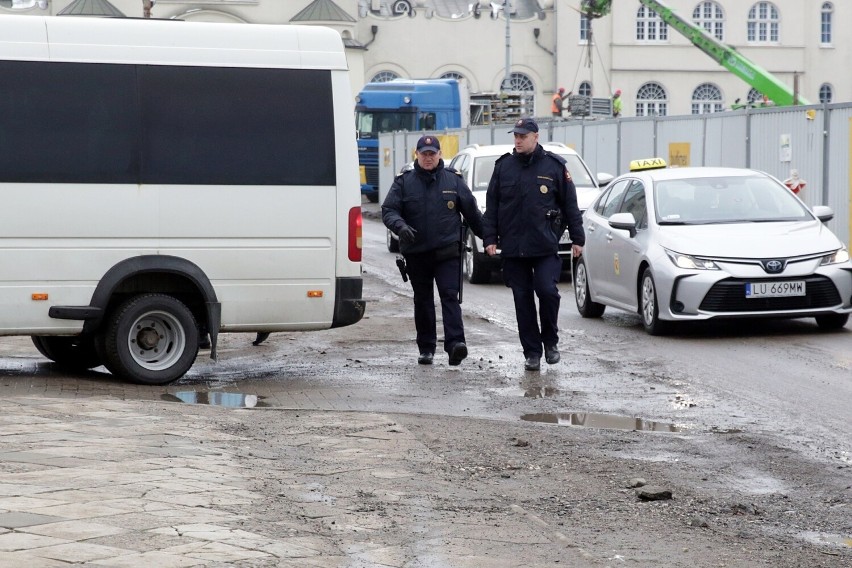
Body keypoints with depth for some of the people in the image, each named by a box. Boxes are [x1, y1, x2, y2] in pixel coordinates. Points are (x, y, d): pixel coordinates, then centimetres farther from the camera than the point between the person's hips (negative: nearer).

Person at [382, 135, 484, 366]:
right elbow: (388, 210, -1)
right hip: (416, 253, 2)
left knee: (450, 296, -13)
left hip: (447, 252, -2)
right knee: (423, 301, 9)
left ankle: (455, 343, -22)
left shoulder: (453, 180, 7)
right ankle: (426, 348, 18)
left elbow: (472, 212, 12)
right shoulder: (404, 182, 6)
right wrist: (400, 225, -22)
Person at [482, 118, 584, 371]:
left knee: (547, 291, -13)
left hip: (546, 246, -2)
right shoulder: (504, 166, 8)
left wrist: (577, 238, 4)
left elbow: (570, 205, 6)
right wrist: (490, 238, 3)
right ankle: (532, 352, 11)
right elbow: (491, 206, 10)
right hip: (513, 247, 2)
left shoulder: (554, 166, 3)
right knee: (523, 299, 4)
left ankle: (550, 341, 9)